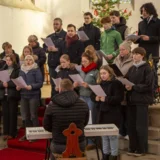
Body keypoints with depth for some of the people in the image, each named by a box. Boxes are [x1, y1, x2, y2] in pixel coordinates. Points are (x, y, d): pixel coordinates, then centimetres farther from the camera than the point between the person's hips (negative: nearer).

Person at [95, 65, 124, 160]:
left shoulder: (116, 83, -9)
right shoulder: (100, 84, 13)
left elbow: (119, 98, -18)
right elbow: (97, 96, 20)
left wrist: (106, 99, -24)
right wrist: (97, 99, -3)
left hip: (113, 114, -7)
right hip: (102, 113, 7)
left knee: (112, 135, -4)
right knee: (104, 135, 11)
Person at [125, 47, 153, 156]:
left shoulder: (147, 68, -5)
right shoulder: (131, 69, 14)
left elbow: (148, 85, -13)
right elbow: (127, 81, 15)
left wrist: (133, 87, -17)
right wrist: (126, 85, -8)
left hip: (142, 100, -6)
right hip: (131, 99, 6)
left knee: (141, 126, -1)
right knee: (131, 125, 7)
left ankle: (142, 149, 9)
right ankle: (133, 148, 16)